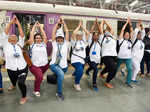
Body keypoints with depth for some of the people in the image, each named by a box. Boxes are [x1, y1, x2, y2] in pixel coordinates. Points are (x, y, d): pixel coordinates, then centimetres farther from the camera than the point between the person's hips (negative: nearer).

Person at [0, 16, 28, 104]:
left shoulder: (19, 44, 6)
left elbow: (22, 35, -3)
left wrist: (18, 23, -5)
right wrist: (11, 22, -10)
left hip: (23, 68, -1)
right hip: (11, 69, 1)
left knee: (21, 83, -17)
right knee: (13, 81, 25)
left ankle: (24, 97, 10)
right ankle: (14, 86, 63)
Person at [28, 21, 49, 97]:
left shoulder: (43, 44, 10)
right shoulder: (32, 44, 6)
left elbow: (44, 35, 5)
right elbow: (31, 35, 1)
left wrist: (40, 26, 10)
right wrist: (34, 26, 9)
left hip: (44, 65, 3)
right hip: (34, 65, -3)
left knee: (39, 77, 17)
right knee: (39, 76, -24)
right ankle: (36, 90, 0)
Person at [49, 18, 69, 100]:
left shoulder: (66, 43, 6)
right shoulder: (54, 43, 6)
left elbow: (67, 32, 2)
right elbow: (53, 32, 2)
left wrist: (64, 23, 6)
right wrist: (57, 23, 6)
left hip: (63, 66, 3)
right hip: (54, 65, -3)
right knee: (61, 74, -26)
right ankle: (59, 92, -12)